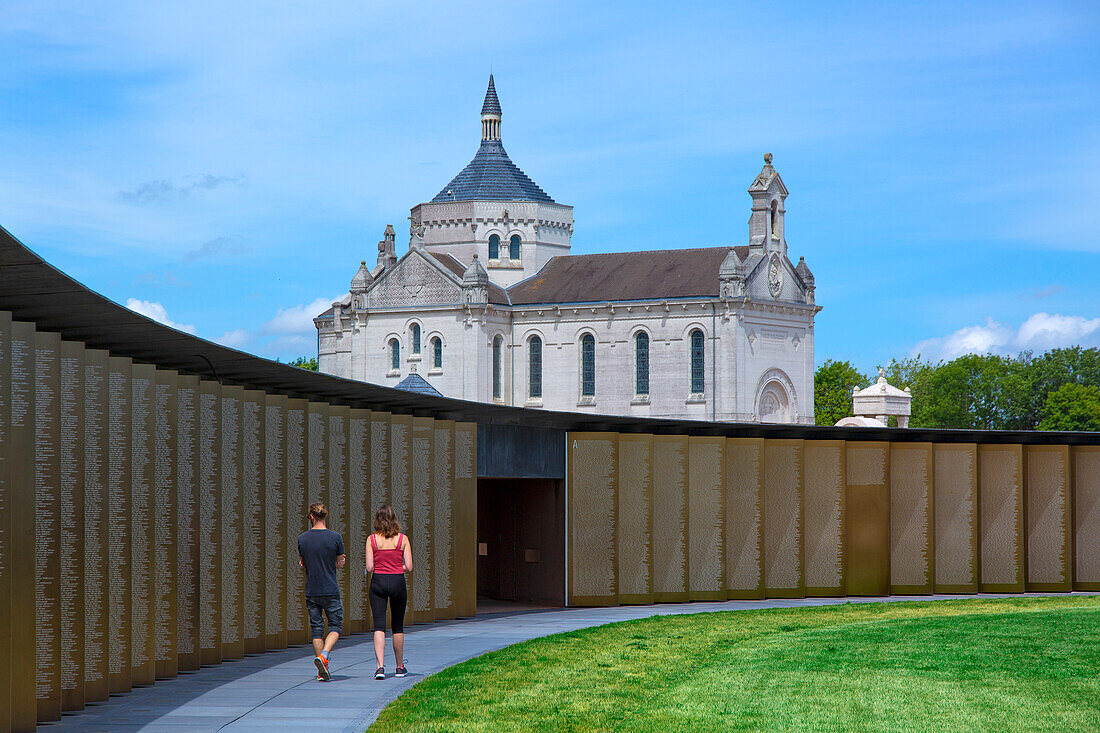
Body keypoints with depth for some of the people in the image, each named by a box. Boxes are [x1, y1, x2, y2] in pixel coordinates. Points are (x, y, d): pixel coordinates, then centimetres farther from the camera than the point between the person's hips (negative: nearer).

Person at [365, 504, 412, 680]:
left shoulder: (372, 539, -3)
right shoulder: (403, 539, -2)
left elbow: (369, 568, -6)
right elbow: (409, 567, -5)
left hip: (378, 581, -1)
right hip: (398, 582, 1)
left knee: (379, 626, -3)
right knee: (398, 626, 15)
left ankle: (380, 666, -18)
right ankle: (400, 667, 23)